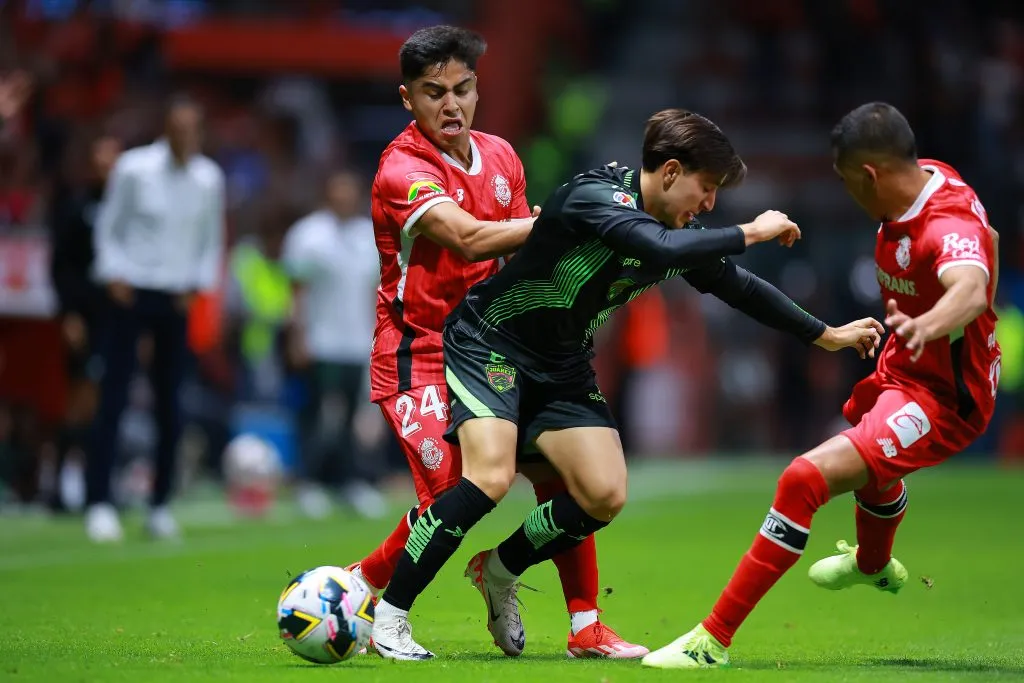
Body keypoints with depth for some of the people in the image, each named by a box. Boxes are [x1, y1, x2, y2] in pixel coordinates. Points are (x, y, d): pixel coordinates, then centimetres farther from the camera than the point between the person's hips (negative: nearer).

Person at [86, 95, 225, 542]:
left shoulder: (209, 179, 3)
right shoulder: (134, 169, -7)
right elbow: (108, 227, 2)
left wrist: (199, 284, 3)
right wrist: (114, 275, -9)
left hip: (177, 301, 3)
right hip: (130, 294, -3)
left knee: (170, 406, 4)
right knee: (113, 399, -8)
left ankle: (160, 506, 13)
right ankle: (99, 503, -8)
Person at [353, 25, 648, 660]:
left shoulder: (501, 156, 7)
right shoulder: (403, 170, -16)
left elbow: (520, 250, 15)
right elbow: (468, 238, -32)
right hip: (419, 357, -7)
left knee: (561, 470, -4)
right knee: (451, 498, -18)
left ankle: (586, 627, 5)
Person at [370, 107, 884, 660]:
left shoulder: (680, 233, -1)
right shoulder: (595, 195, -25)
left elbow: (736, 286, 15)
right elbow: (663, 248, -42)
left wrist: (827, 335, 19)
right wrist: (751, 233, -30)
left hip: (562, 366, 8)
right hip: (490, 344, -7)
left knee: (605, 496, -8)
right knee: (491, 478, -27)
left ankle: (500, 571, 17)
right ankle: (389, 616, -16)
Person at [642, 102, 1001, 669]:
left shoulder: (950, 229, -33)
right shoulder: (927, 175, -5)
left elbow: (971, 290, -55)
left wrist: (930, 324, -76)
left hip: (940, 399, -11)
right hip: (903, 370, 11)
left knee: (807, 477, -27)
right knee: (871, 466, 40)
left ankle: (714, 640, -21)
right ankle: (873, 564, 76)